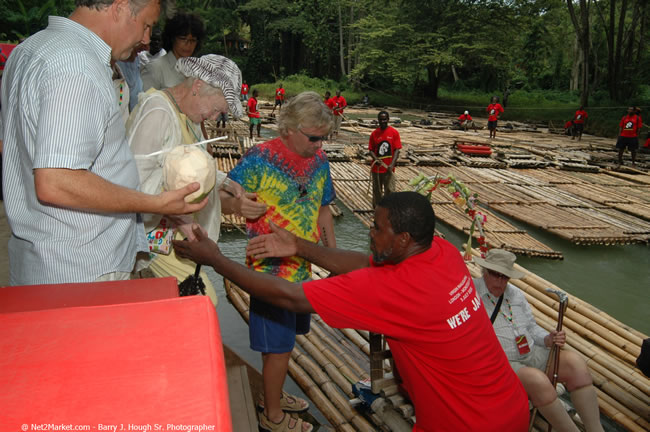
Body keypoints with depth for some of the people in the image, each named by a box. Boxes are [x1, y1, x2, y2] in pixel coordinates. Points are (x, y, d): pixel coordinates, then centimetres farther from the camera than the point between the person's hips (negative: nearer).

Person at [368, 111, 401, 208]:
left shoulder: (394, 132, -4)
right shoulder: (374, 133, 1)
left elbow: (397, 150, -7)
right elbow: (371, 150, 2)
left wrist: (392, 164, -19)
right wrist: (375, 159, -18)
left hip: (389, 168, -2)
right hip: (376, 168, 2)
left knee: (390, 191, -2)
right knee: (377, 191, 12)